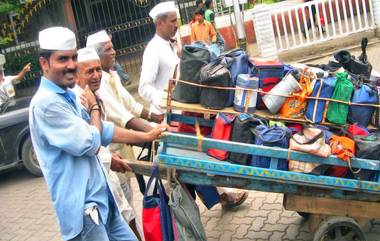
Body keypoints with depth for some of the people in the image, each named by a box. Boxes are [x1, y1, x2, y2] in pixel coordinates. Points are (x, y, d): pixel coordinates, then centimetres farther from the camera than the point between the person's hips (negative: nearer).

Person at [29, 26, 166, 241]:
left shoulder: (66, 96, 11)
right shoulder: (46, 103, -20)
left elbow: (103, 130, 18)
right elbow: (89, 144, -17)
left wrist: (147, 137, 19)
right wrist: (94, 108, 0)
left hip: (100, 198, 9)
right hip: (81, 206, -9)